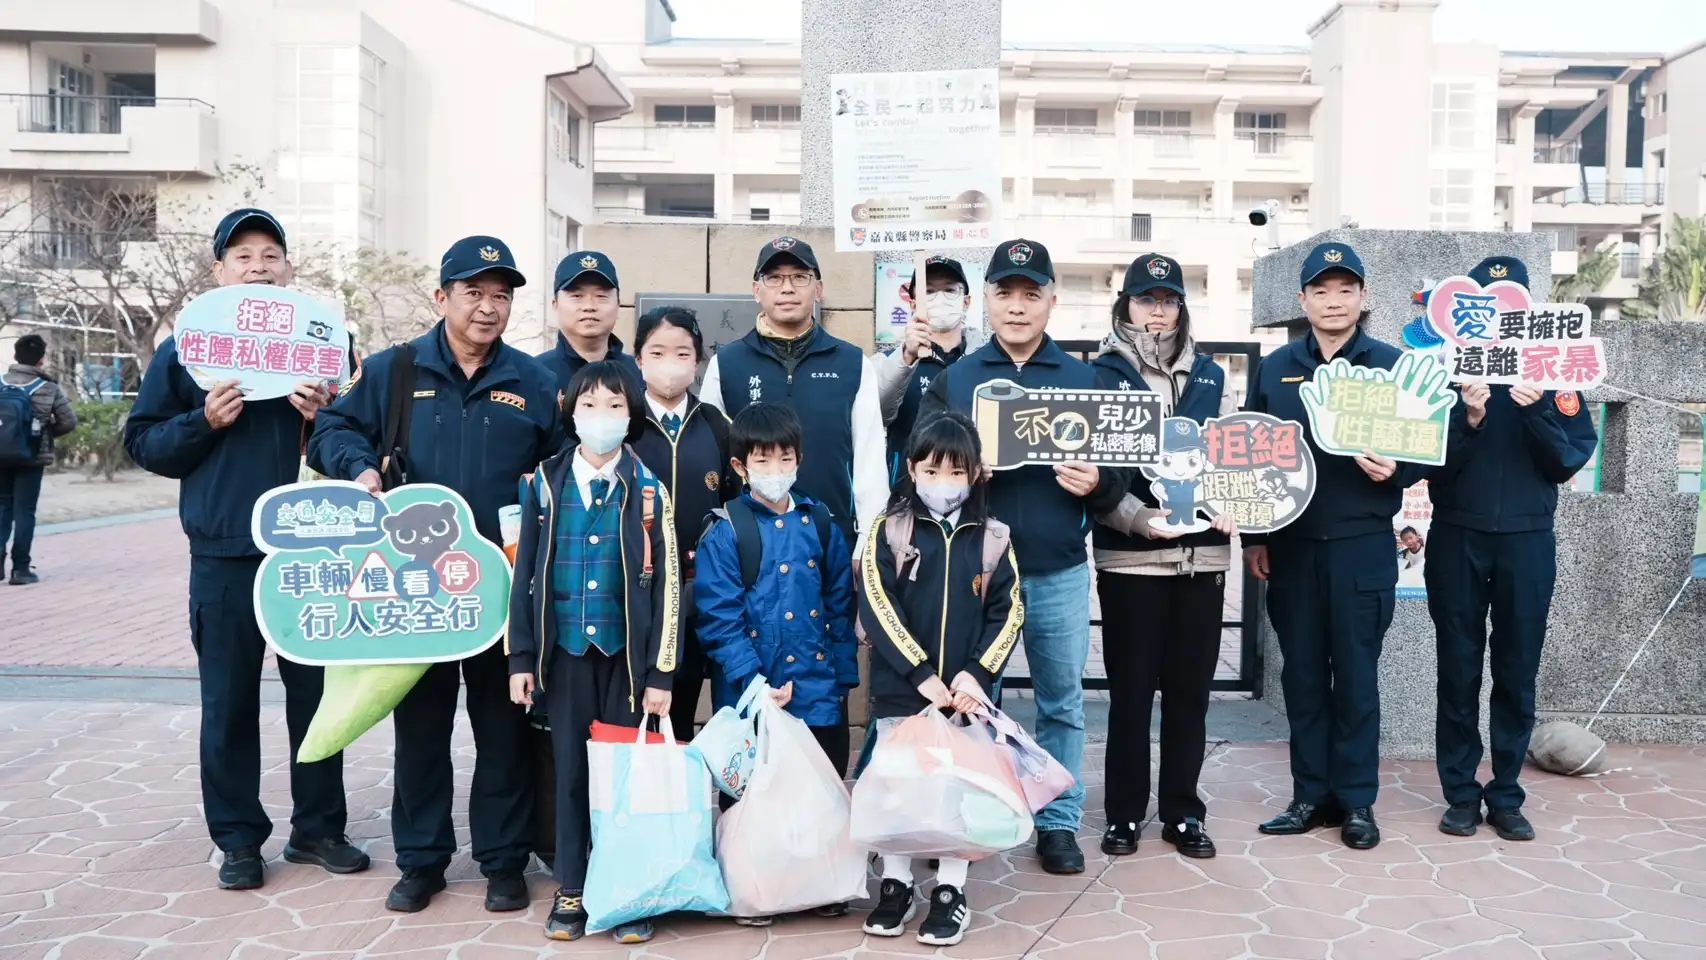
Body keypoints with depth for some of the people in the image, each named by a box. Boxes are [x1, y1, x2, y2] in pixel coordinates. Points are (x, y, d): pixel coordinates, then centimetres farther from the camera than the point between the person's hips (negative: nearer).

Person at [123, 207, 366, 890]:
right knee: (229, 702, 6)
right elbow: (142, 442, 6)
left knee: (317, 692, 8)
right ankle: (239, 838, 19)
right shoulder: (185, 349, 6)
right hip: (224, 556, -1)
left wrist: (323, 418, -11)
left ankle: (318, 827, 21)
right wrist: (204, 422, -10)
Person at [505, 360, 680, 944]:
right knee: (571, 767, 8)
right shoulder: (546, 484, 3)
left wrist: (661, 673, -7)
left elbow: (666, 587, -2)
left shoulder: (647, 489, -1)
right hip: (565, 650, 1)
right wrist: (521, 658, 0)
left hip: (627, 652, -1)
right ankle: (571, 889, 20)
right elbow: (525, 575, 5)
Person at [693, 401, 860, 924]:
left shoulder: (820, 524, 5)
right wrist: (755, 681, -17)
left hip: (817, 689, 3)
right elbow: (719, 621, -11)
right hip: (749, 692, -3)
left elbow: (840, 606, 10)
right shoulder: (725, 533, -7)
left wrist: (842, 673, 5)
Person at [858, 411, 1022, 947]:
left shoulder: (991, 537, 5)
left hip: (967, 691, 1)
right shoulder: (890, 530, -1)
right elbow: (877, 606, -9)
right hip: (901, 687, -1)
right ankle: (896, 885, 23)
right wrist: (921, 673, -16)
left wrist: (977, 672, -12)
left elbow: (1007, 613, 1)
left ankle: (951, 892, 19)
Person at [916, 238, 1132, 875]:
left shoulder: (1088, 380, 7)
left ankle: (1058, 822, 21)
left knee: (1062, 701, 8)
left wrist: (1098, 484, -16)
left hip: (1059, 571, 0)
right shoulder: (952, 381, 7)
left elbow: (1121, 472, 5)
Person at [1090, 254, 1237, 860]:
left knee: (1190, 689, 9)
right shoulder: (1102, 374, 1)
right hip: (1129, 556, -3)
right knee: (1131, 689, 3)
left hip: (1202, 554, 3)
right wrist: (1137, 517, -21)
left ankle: (1183, 812, 20)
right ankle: (1125, 813, 16)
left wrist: (1230, 508, -6)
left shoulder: (1210, 377, 13)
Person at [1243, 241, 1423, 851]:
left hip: (1362, 546, -2)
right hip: (1290, 546, 3)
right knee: (1302, 673, 7)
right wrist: (1253, 536, 6)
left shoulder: (1393, 365, 2)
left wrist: (1394, 470, -20)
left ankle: (1357, 801, 13)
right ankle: (1311, 794, 17)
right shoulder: (1274, 368, 9)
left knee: (1356, 675, 3)